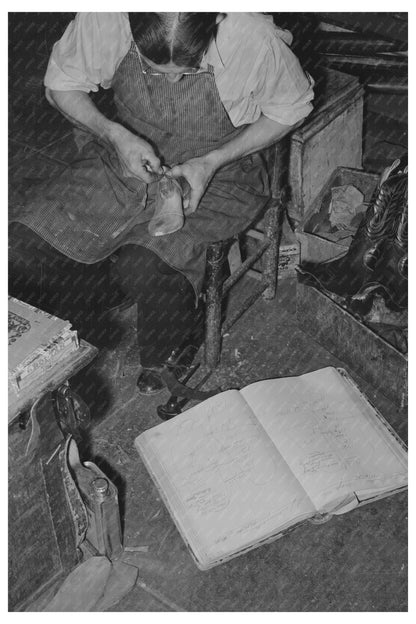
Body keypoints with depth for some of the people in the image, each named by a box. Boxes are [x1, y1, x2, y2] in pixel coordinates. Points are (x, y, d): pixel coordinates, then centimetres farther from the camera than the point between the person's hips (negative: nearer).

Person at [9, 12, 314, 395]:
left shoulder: (253, 38, -26)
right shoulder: (104, 19, -20)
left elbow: (291, 108, -7)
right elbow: (61, 84, -1)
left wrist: (213, 161, -18)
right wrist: (116, 134, -20)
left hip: (217, 176, -2)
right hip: (128, 157, 3)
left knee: (143, 269, -29)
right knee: (24, 246, -13)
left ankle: (171, 352, 6)